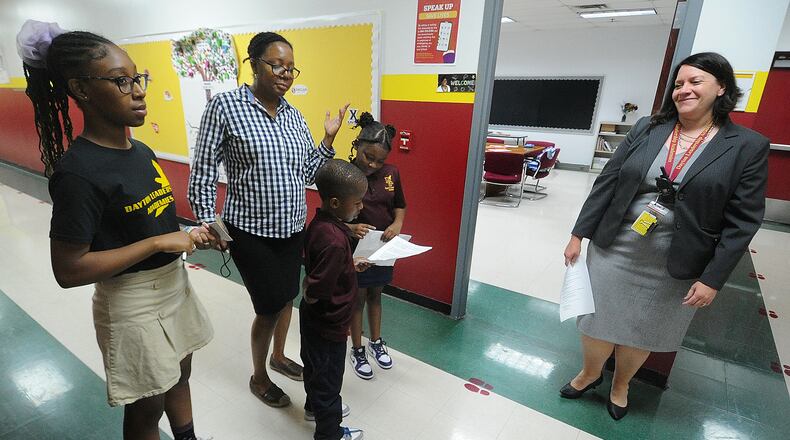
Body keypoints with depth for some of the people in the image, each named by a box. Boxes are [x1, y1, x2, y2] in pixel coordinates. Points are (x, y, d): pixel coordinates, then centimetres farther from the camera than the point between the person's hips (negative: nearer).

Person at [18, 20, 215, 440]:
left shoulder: (140, 150, 1)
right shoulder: (79, 172, -23)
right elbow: (68, 270, -22)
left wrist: (189, 236, -4)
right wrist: (159, 243, -25)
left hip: (174, 286, 8)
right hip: (133, 306, -7)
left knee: (180, 376, 26)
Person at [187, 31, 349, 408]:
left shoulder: (294, 115, 5)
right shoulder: (225, 105, -10)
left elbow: (306, 173, 6)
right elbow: (204, 169, -8)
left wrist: (328, 139, -2)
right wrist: (207, 222, -13)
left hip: (292, 228, 6)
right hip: (251, 231, -5)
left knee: (287, 296, 19)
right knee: (270, 306, 3)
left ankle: (278, 356, 47)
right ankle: (258, 377, 32)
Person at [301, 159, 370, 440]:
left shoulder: (320, 223, -7)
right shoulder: (334, 240, -35)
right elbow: (312, 292, -33)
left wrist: (351, 265, 4)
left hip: (314, 322, 8)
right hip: (328, 325, -8)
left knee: (316, 368, 30)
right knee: (328, 377, 16)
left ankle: (315, 406, 56)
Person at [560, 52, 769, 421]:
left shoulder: (748, 146, -4)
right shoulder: (646, 129, 0)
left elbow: (742, 221, -5)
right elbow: (606, 183, -1)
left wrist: (713, 279, -9)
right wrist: (579, 234, -3)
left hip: (673, 266, -1)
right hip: (614, 249, 2)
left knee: (641, 332, 16)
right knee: (597, 320, 12)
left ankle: (620, 386, 45)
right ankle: (589, 373, 41)